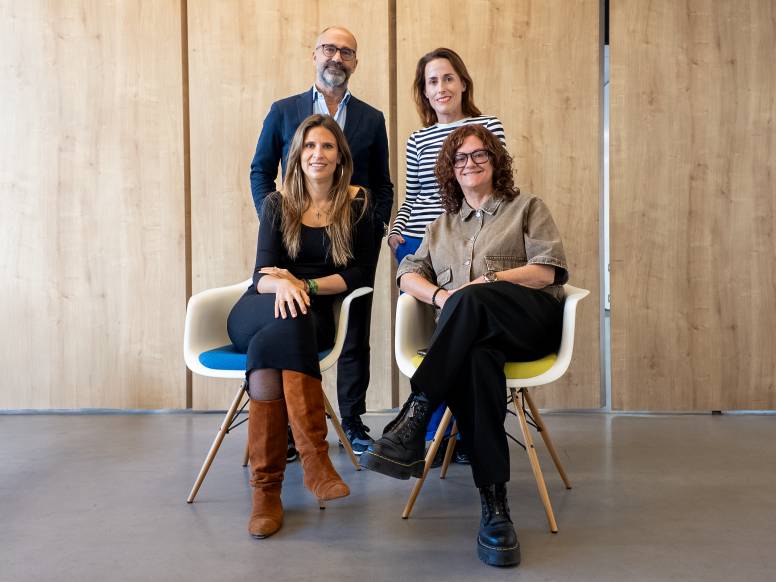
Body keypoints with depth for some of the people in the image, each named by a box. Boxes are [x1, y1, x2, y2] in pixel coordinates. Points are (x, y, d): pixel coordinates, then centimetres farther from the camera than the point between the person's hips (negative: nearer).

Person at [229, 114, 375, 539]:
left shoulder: (356, 206, 6)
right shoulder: (277, 205, 8)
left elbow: (359, 273, 0)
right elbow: (262, 276, -2)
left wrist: (304, 284, -14)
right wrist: (283, 285, -27)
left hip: (317, 315, 0)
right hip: (257, 313, 1)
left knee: (269, 345, -35)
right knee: (293, 319, -37)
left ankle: (267, 489, -33)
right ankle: (314, 457, -40)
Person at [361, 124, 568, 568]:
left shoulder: (527, 207, 20)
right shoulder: (443, 225, 31)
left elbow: (548, 269, 4)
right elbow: (409, 274, 19)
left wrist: (488, 281, -10)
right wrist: (440, 295, -5)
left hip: (530, 321, -2)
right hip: (468, 331, 2)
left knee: (471, 300, -37)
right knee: (476, 358, -38)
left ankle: (414, 418, -40)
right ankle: (494, 504, -37)